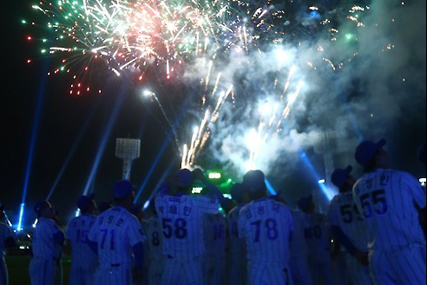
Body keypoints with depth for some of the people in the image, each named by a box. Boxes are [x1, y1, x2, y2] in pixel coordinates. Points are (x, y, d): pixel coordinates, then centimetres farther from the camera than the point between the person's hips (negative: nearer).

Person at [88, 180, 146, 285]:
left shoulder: (101, 217, 8)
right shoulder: (129, 219, -11)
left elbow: (91, 241, 15)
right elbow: (138, 246, -16)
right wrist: (139, 268, -2)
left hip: (102, 271, 6)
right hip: (121, 271, -6)